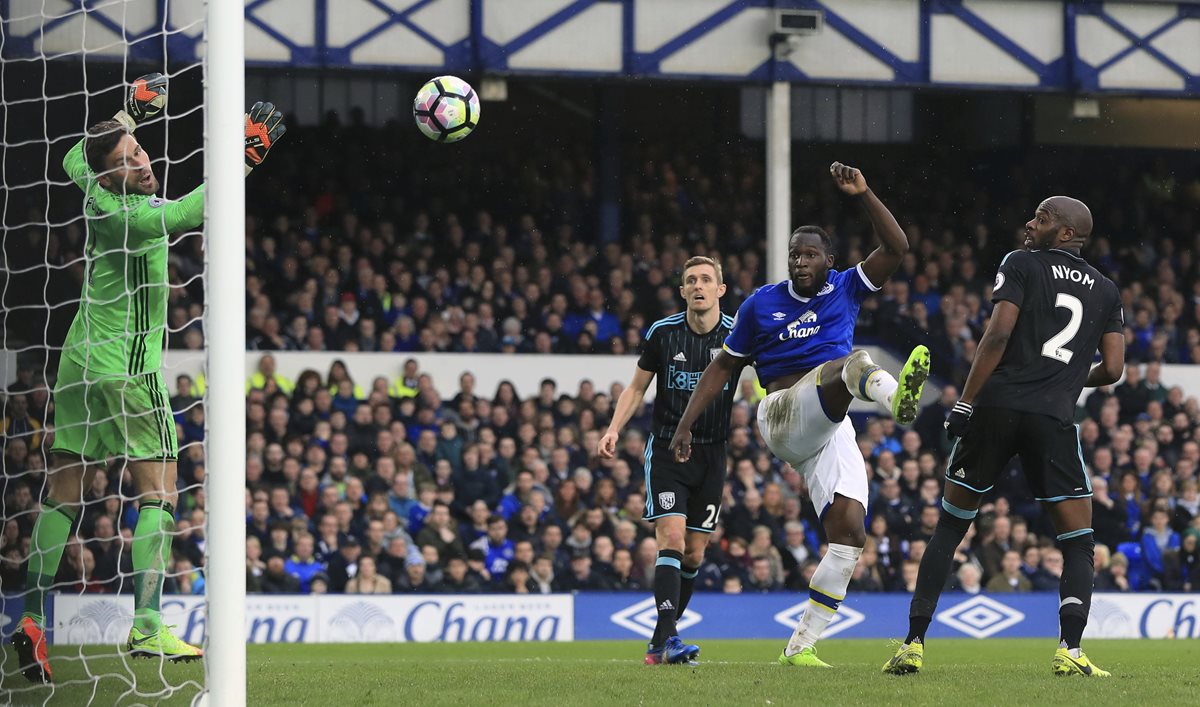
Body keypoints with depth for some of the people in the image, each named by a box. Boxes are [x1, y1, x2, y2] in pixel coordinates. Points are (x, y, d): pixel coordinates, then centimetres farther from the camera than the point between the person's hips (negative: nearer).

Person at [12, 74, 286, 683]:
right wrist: (244, 159, -36)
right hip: (125, 369, -9)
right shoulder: (129, 216, -19)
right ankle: (147, 627, -15)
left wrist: (128, 114, 31)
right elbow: (191, 213, -34)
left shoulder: (99, 197, 5)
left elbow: (73, 160, 28)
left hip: (79, 363, 9)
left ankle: (33, 619, 1)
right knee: (157, 492, -6)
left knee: (63, 493, 6)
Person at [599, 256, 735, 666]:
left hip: (711, 455, 2)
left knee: (694, 554, 5)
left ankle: (664, 636, 21)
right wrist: (614, 429, -6)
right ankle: (664, 641, -23)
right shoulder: (662, 333, -4)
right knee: (671, 540, -17)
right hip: (666, 448, -2)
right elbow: (637, 388, 6)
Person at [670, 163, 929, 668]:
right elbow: (724, 366, 17)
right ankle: (897, 399, -73)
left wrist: (863, 195, -8)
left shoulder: (845, 288, 14)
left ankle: (802, 645, -4)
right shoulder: (763, 303, 10)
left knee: (849, 533, -9)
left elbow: (896, 248, 2)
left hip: (831, 430, 4)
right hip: (783, 414, -4)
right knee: (852, 362, -33)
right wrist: (684, 426, 13)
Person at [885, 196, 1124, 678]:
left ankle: (914, 644, 8)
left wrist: (965, 403, -6)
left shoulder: (1022, 264, 7)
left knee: (950, 525, 11)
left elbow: (999, 334, -6)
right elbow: (1112, 369, 10)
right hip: (1055, 417, 1)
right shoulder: (1105, 291, 17)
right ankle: (1070, 651, -12)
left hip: (997, 404, -1)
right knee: (1078, 544, 8)